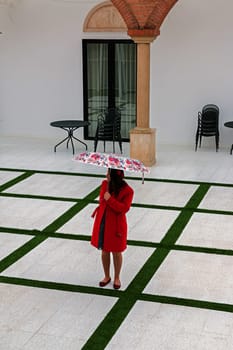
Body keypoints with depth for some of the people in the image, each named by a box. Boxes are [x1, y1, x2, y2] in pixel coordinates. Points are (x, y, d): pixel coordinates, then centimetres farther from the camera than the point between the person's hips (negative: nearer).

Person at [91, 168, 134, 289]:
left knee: (116, 252, 11)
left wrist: (110, 199, -28)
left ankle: (116, 278, 31)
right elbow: (101, 200, -5)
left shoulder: (127, 190, -17)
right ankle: (107, 276, 35)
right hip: (102, 222, 5)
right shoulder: (105, 184, -1)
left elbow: (124, 208, -23)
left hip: (116, 225, -4)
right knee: (104, 251, 16)